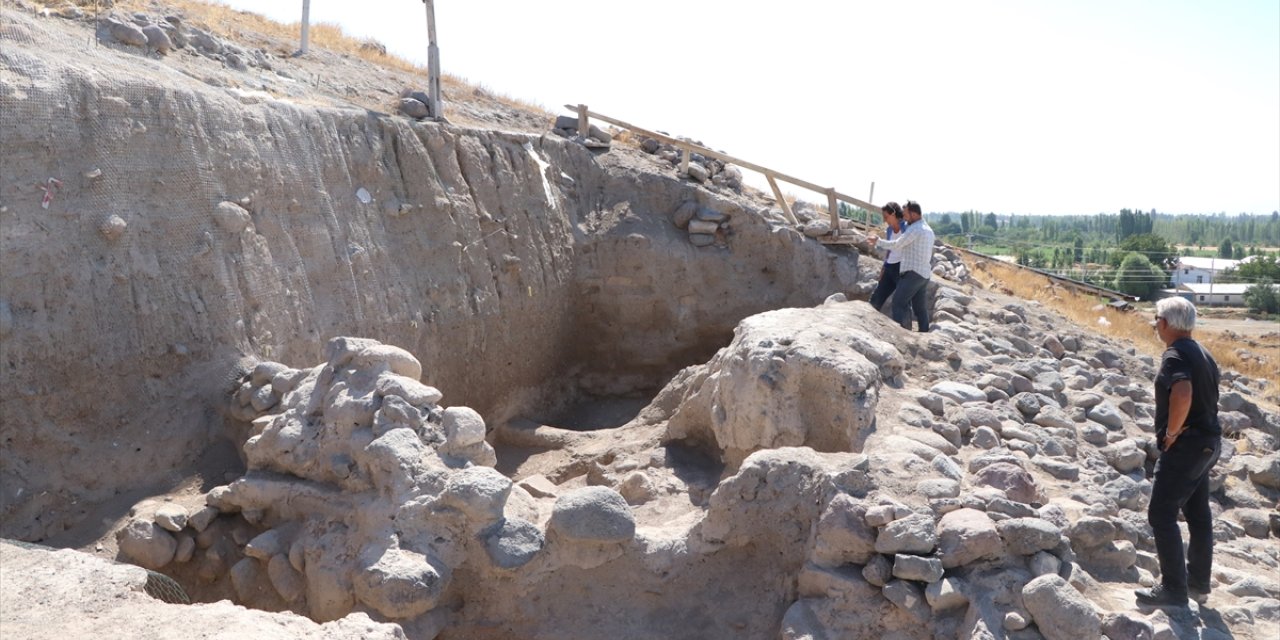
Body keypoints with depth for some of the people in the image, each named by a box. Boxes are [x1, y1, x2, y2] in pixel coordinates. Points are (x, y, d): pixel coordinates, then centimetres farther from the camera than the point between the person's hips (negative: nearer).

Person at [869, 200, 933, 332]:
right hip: (925, 274, 9)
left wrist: (878, 241, 2)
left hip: (913, 273, -9)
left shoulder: (914, 229, -13)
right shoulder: (928, 230, 18)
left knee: (898, 305, -10)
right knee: (921, 308, 9)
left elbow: (896, 245, -9)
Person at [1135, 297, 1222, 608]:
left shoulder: (1175, 354, -17)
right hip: (1208, 441, 10)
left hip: (1185, 444, -10)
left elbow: (1182, 394, -35)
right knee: (1198, 514, 17)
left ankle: (1174, 589, 0)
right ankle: (1199, 582, 27)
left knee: (1162, 515, -4)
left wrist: (1171, 433, -23)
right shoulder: (1202, 354, 13)